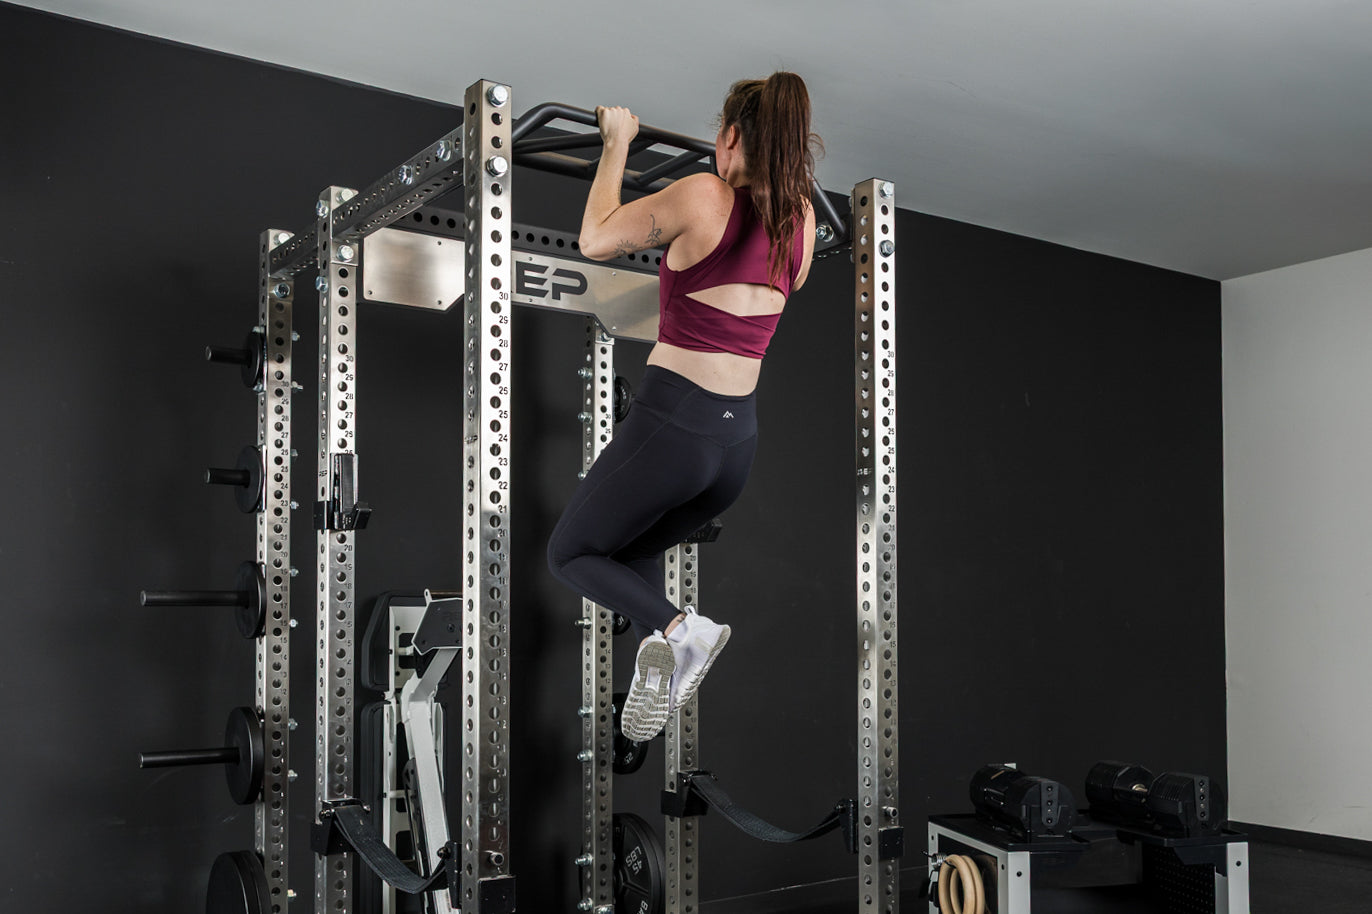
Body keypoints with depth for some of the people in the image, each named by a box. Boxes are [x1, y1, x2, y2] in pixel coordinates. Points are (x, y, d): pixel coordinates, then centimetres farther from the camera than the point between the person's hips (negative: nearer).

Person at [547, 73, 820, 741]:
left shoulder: (703, 196, -14)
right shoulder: (801, 217, 3)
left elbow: (596, 239, -6)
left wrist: (617, 143, 4)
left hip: (670, 423, -7)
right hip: (739, 436, 7)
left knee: (571, 554, 13)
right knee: (634, 550, 30)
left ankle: (676, 629, -11)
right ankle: (656, 676, 16)